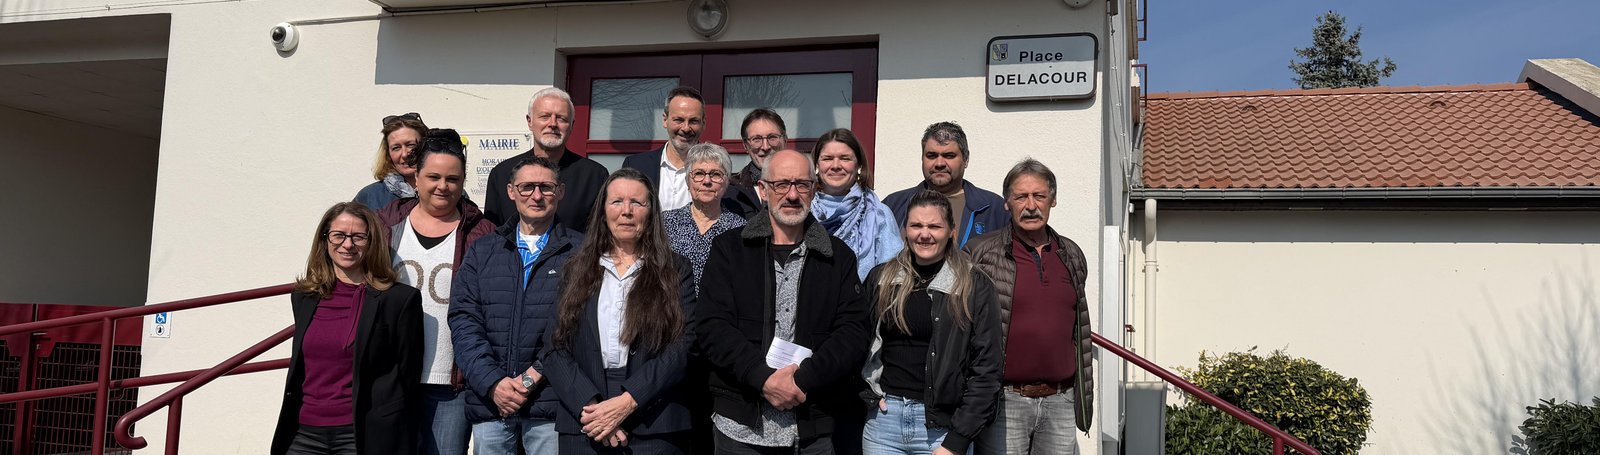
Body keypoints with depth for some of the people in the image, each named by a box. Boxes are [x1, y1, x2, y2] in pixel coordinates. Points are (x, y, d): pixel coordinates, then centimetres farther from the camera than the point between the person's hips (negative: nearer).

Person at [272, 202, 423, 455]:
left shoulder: (400, 299, -4)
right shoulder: (303, 297, 12)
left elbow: (406, 377, -3)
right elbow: (297, 372, 19)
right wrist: (285, 434, 17)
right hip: (304, 434, 5)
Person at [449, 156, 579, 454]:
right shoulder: (482, 251, 14)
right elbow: (463, 321, 5)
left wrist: (535, 375, -13)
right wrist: (493, 383, -8)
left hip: (551, 405, -3)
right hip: (488, 401, 3)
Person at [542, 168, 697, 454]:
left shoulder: (674, 270, 4)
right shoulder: (578, 270, 10)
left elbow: (683, 346, -6)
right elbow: (556, 348, 3)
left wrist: (627, 402, -16)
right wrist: (589, 405, -13)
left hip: (654, 426, -2)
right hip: (583, 425, 2)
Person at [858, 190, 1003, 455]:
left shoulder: (974, 287, -2)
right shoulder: (881, 279, 7)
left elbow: (987, 369, -6)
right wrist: (867, 394, -1)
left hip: (943, 426, -2)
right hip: (883, 420, 2)